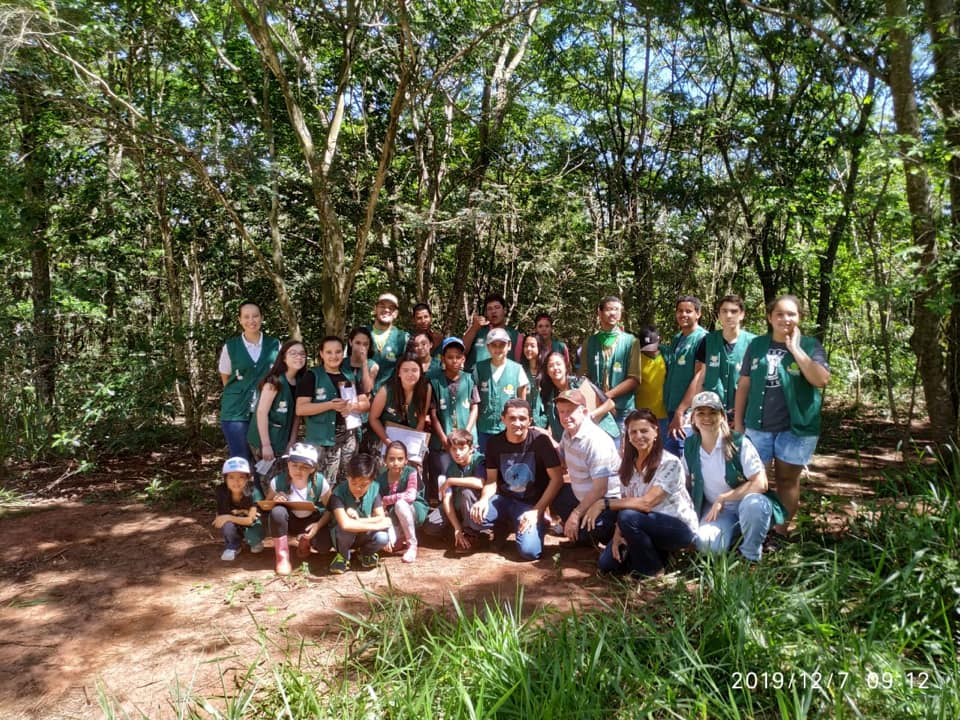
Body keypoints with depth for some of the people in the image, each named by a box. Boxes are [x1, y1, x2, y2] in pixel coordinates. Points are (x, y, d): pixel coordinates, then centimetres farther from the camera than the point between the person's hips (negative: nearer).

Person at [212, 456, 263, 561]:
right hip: (233, 524, 2)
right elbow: (219, 516, -13)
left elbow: (250, 520, -26)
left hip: (251, 523, -1)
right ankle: (232, 547, -2)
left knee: (251, 537, -33)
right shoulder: (221, 491, -22)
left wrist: (228, 517, -30)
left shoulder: (252, 492, -28)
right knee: (227, 525, -33)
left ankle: (255, 541, 6)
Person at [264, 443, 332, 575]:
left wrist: (318, 525, -29)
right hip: (289, 521, 1)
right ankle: (282, 556, -15)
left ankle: (305, 541, 11)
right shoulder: (278, 482, -20)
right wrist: (274, 501, -27)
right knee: (277, 511, -34)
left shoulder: (320, 483, -22)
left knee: (324, 545, -28)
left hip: (311, 521, 0)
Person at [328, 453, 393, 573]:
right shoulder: (338, 493, -26)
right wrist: (375, 525, -33)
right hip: (344, 536, -2)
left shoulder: (374, 489, -14)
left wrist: (358, 520, -29)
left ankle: (367, 552, 8)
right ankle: (343, 555, -2)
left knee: (382, 537, -29)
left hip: (365, 536, 2)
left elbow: (381, 518, -17)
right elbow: (345, 524, -39)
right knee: (347, 527, -36)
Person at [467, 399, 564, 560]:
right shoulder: (494, 443, -2)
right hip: (503, 499, 3)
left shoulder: (540, 440, -14)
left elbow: (557, 479, -12)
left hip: (531, 503, -3)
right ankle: (507, 522, 8)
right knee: (476, 519, -27)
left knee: (529, 551, -24)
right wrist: (484, 499, -19)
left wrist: (537, 511, -17)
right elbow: (492, 479, 3)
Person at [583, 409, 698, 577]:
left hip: (679, 527, -6)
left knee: (628, 517, -32)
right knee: (606, 564, -9)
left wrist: (604, 503, -26)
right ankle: (654, 555, 13)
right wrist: (617, 535, -16)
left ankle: (653, 569, -8)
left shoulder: (670, 463, -19)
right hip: (646, 526, 6)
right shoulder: (628, 464, 2)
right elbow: (625, 503, 0)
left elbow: (646, 503, -27)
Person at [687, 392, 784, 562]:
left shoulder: (740, 443, -17)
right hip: (714, 509, 2)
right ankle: (735, 532, 8)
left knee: (754, 504, -39)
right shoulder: (690, 446, -4)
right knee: (705, 543, -28)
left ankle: (751, 557, -12)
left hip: (746, 503, -2)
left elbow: (760, 484, -21)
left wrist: (722, 498, -22)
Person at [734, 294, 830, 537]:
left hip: (796, 426, -2)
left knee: (787, 479, 9)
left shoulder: (810, 345, -2)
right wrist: (738, 421, 4)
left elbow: (821, 380, -18)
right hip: (758, 425, 2)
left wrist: (795, 348, -17)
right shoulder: (757, 345, 4)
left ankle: (782, 530, 20)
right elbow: (744, 385, 6)